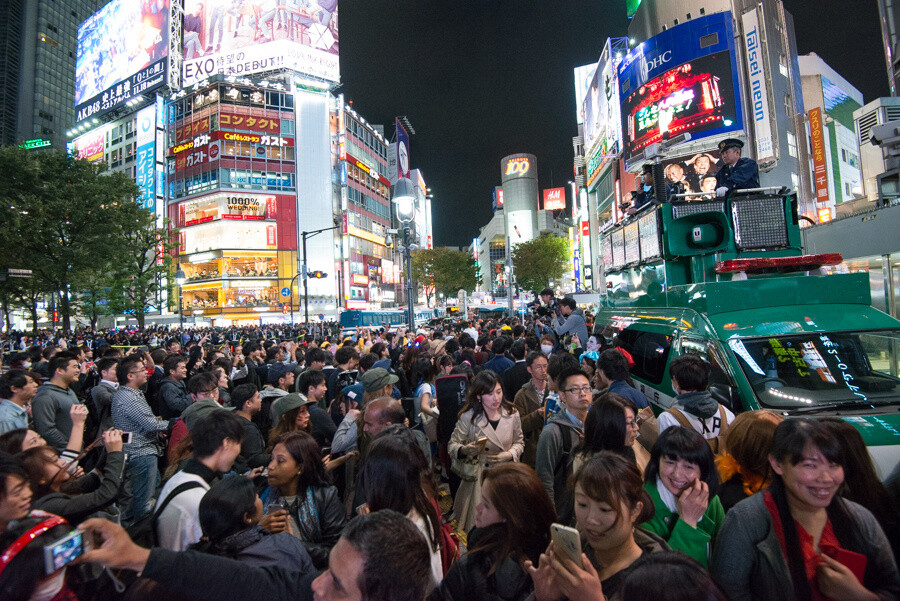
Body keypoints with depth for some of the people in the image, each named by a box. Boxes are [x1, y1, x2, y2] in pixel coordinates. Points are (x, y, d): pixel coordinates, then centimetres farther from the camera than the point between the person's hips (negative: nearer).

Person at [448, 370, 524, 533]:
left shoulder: (512, 413, -1)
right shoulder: (468, 417, -10)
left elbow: (519, 441, 11)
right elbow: (452, 445, -3)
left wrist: (510, 454, -9)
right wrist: (465, 450, -24)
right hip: (479, 477, -2)